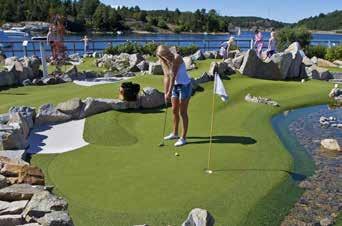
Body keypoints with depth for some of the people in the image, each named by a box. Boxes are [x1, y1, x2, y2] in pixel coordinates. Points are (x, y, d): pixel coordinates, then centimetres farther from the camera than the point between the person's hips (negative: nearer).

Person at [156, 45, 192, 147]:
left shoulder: (177, 58, -22)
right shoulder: (165, 61, 0)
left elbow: (173, 76, -25)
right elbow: (166, 77, 2)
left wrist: (169, 92, -25)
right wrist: (166, 93, -2)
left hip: (185, 85, -8)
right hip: (175, 86, 8)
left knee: (183, 112, -4)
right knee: (174, 111, 16)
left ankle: (183, 138, 6)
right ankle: (175, 133, 33)